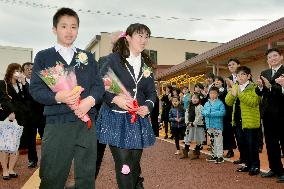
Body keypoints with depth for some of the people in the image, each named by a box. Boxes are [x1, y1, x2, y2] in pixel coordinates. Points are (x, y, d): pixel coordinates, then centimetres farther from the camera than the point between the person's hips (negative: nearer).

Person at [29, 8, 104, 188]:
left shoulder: (88, 57, 16)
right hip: (57, 124, -2)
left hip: (87, 123, 3)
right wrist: (58, 97, -21)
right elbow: (35, 89, -2)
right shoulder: (43, 57, 7)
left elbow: (99, 85, 7)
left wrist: (90, 100, -14)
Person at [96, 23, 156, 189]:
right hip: (116, 118, -5)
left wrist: (147, 107, -6)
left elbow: (152, 92, 13)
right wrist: (115, 98, -24)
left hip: (138, 120, 5)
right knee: (124, 166, -5)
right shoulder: (114, 59, -4)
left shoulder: (147, 65, 12)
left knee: (135, 164, 12)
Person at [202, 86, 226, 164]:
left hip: (217, 125, -6)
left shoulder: (220, 103, -7)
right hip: (209, 125, 6)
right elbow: (203, 112, 10)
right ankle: (214, 155, 27)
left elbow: (222, 112, -17)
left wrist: (212, 113, -19)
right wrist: (207, 113, -12)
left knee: (218, 141, -5)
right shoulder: (207, 103, 12)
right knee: (212, 141, 16)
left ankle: (220, 156, 2)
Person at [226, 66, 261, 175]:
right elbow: (228, 102, 6)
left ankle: (255, 166, 12)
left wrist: (240, 94, -25)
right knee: (242, 144, 13)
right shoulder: (235, 87, 14)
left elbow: (253, 102, -22)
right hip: (238, 120, 7)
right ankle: (247, 164, 26)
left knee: (251, 144, -2)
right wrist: (232, 94, -13)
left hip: (250, 121, -7)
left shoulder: (254, 87, -7)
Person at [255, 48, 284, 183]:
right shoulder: (264, 74, 13)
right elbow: (259, 93, 8)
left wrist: (270, 86, -25)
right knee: (270, 143, 13)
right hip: (268, 113, 6)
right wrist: (260, 86, -12)